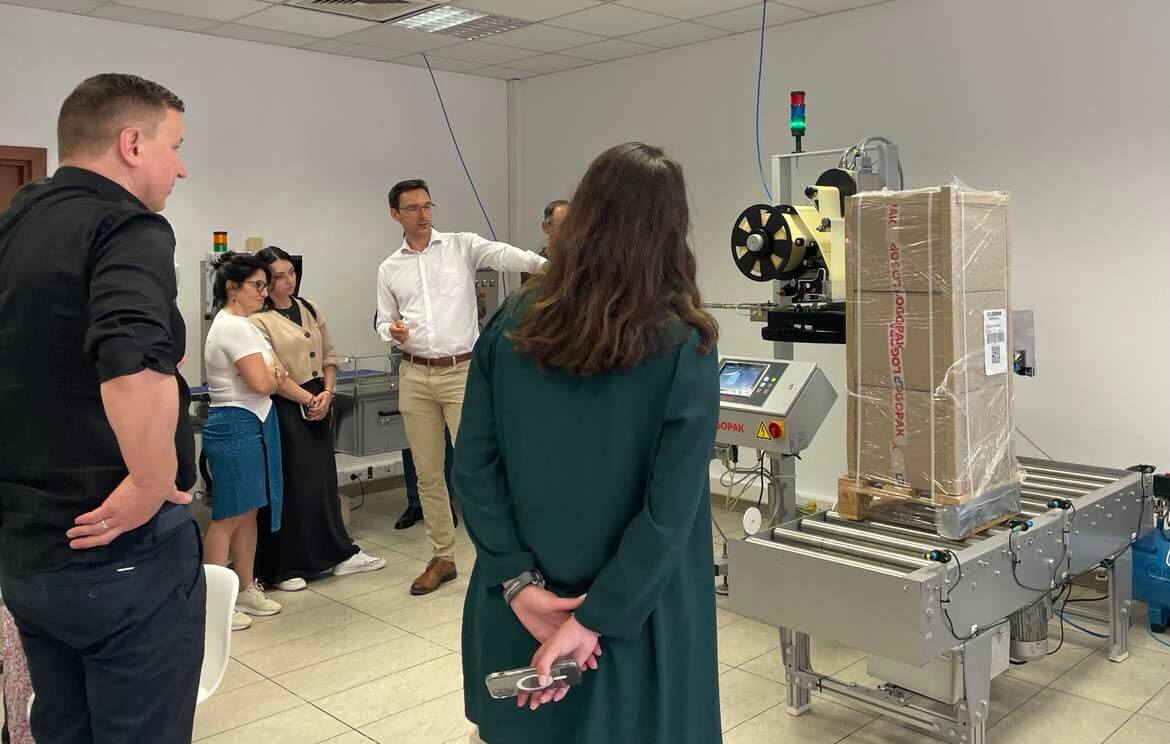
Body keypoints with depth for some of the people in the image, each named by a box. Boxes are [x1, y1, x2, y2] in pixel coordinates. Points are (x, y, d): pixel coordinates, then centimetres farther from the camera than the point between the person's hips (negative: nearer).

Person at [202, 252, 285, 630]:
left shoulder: (238, 325, 17)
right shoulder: (235, 328, -15)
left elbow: (276, 372, 15)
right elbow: (263, 383, -20)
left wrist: (270, 373, -6)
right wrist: (274, 373, 0)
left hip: (252, 425, 10)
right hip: (238, 425, -10)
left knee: (249, 512, 14)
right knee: (229, 516, -5)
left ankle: (246, 589, 23)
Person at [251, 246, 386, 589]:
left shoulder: (310, 309, 11)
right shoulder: (258, 320, -9)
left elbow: (328, 356, 12)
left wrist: (327, 393, -2)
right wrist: (307, 398, -14)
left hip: (318, 404, 6)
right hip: (284, 408, -6)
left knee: (324, 479, 13)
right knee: (289, 485, 0)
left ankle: (340, 554, 24)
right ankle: (283, 567, 12)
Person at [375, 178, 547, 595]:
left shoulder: (461, 245, 1)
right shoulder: (389, 269, 11)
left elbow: (502, 254, -17)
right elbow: (383, 320, 16)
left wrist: (540, 263, -37)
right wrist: (392, 331, -9)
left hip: (462, 371, -4)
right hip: (415, 376, 4)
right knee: (427, 473, 9)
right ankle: (442, 558, 22)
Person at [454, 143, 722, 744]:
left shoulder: (512, 325, -5)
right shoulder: (685, 350, -14)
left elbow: (472, 468, -8)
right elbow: (670, 513, -19)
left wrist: (519, 583, -10)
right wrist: (593, 619, -17)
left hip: (520, 610, 3)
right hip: (636, 620, -3)